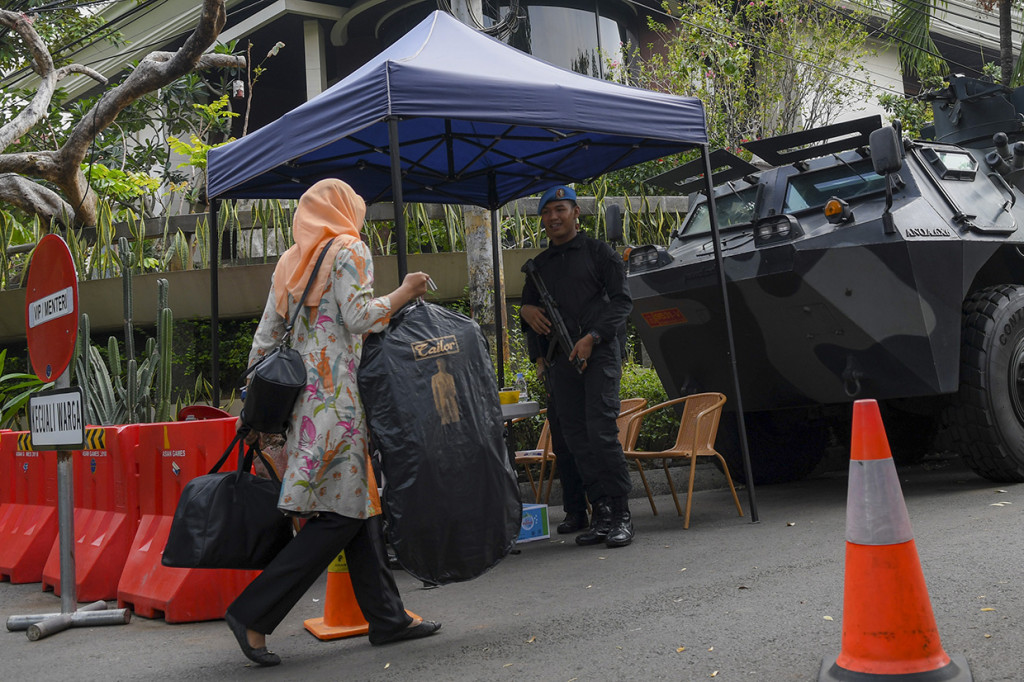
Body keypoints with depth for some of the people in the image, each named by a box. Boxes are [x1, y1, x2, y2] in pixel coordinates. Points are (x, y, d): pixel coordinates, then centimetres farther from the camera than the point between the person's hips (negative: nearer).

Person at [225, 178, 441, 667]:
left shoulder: (290, 263, 18)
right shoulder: (349, 250, -3)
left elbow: (265, 337, 15)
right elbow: (359, 315, -15)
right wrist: (404, 293, -1)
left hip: (304, 396, 9)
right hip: (339, 395, -9)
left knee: (360, 503, 10)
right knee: (343, 513, -6)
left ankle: (386, 616, 13)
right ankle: (253, 614, -6)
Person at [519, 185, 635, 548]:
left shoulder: (598, 252, 8)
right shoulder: (539, 265, 21)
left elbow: (622, 300, 0)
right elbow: (529, 308, 30)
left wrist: (592, 337, -10)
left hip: (599, 353, -5)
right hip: (560, 358, 5)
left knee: (601, 431, -14)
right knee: (575, 439, -1)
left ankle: (620, 515, -9)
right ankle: (600, 513, 4)